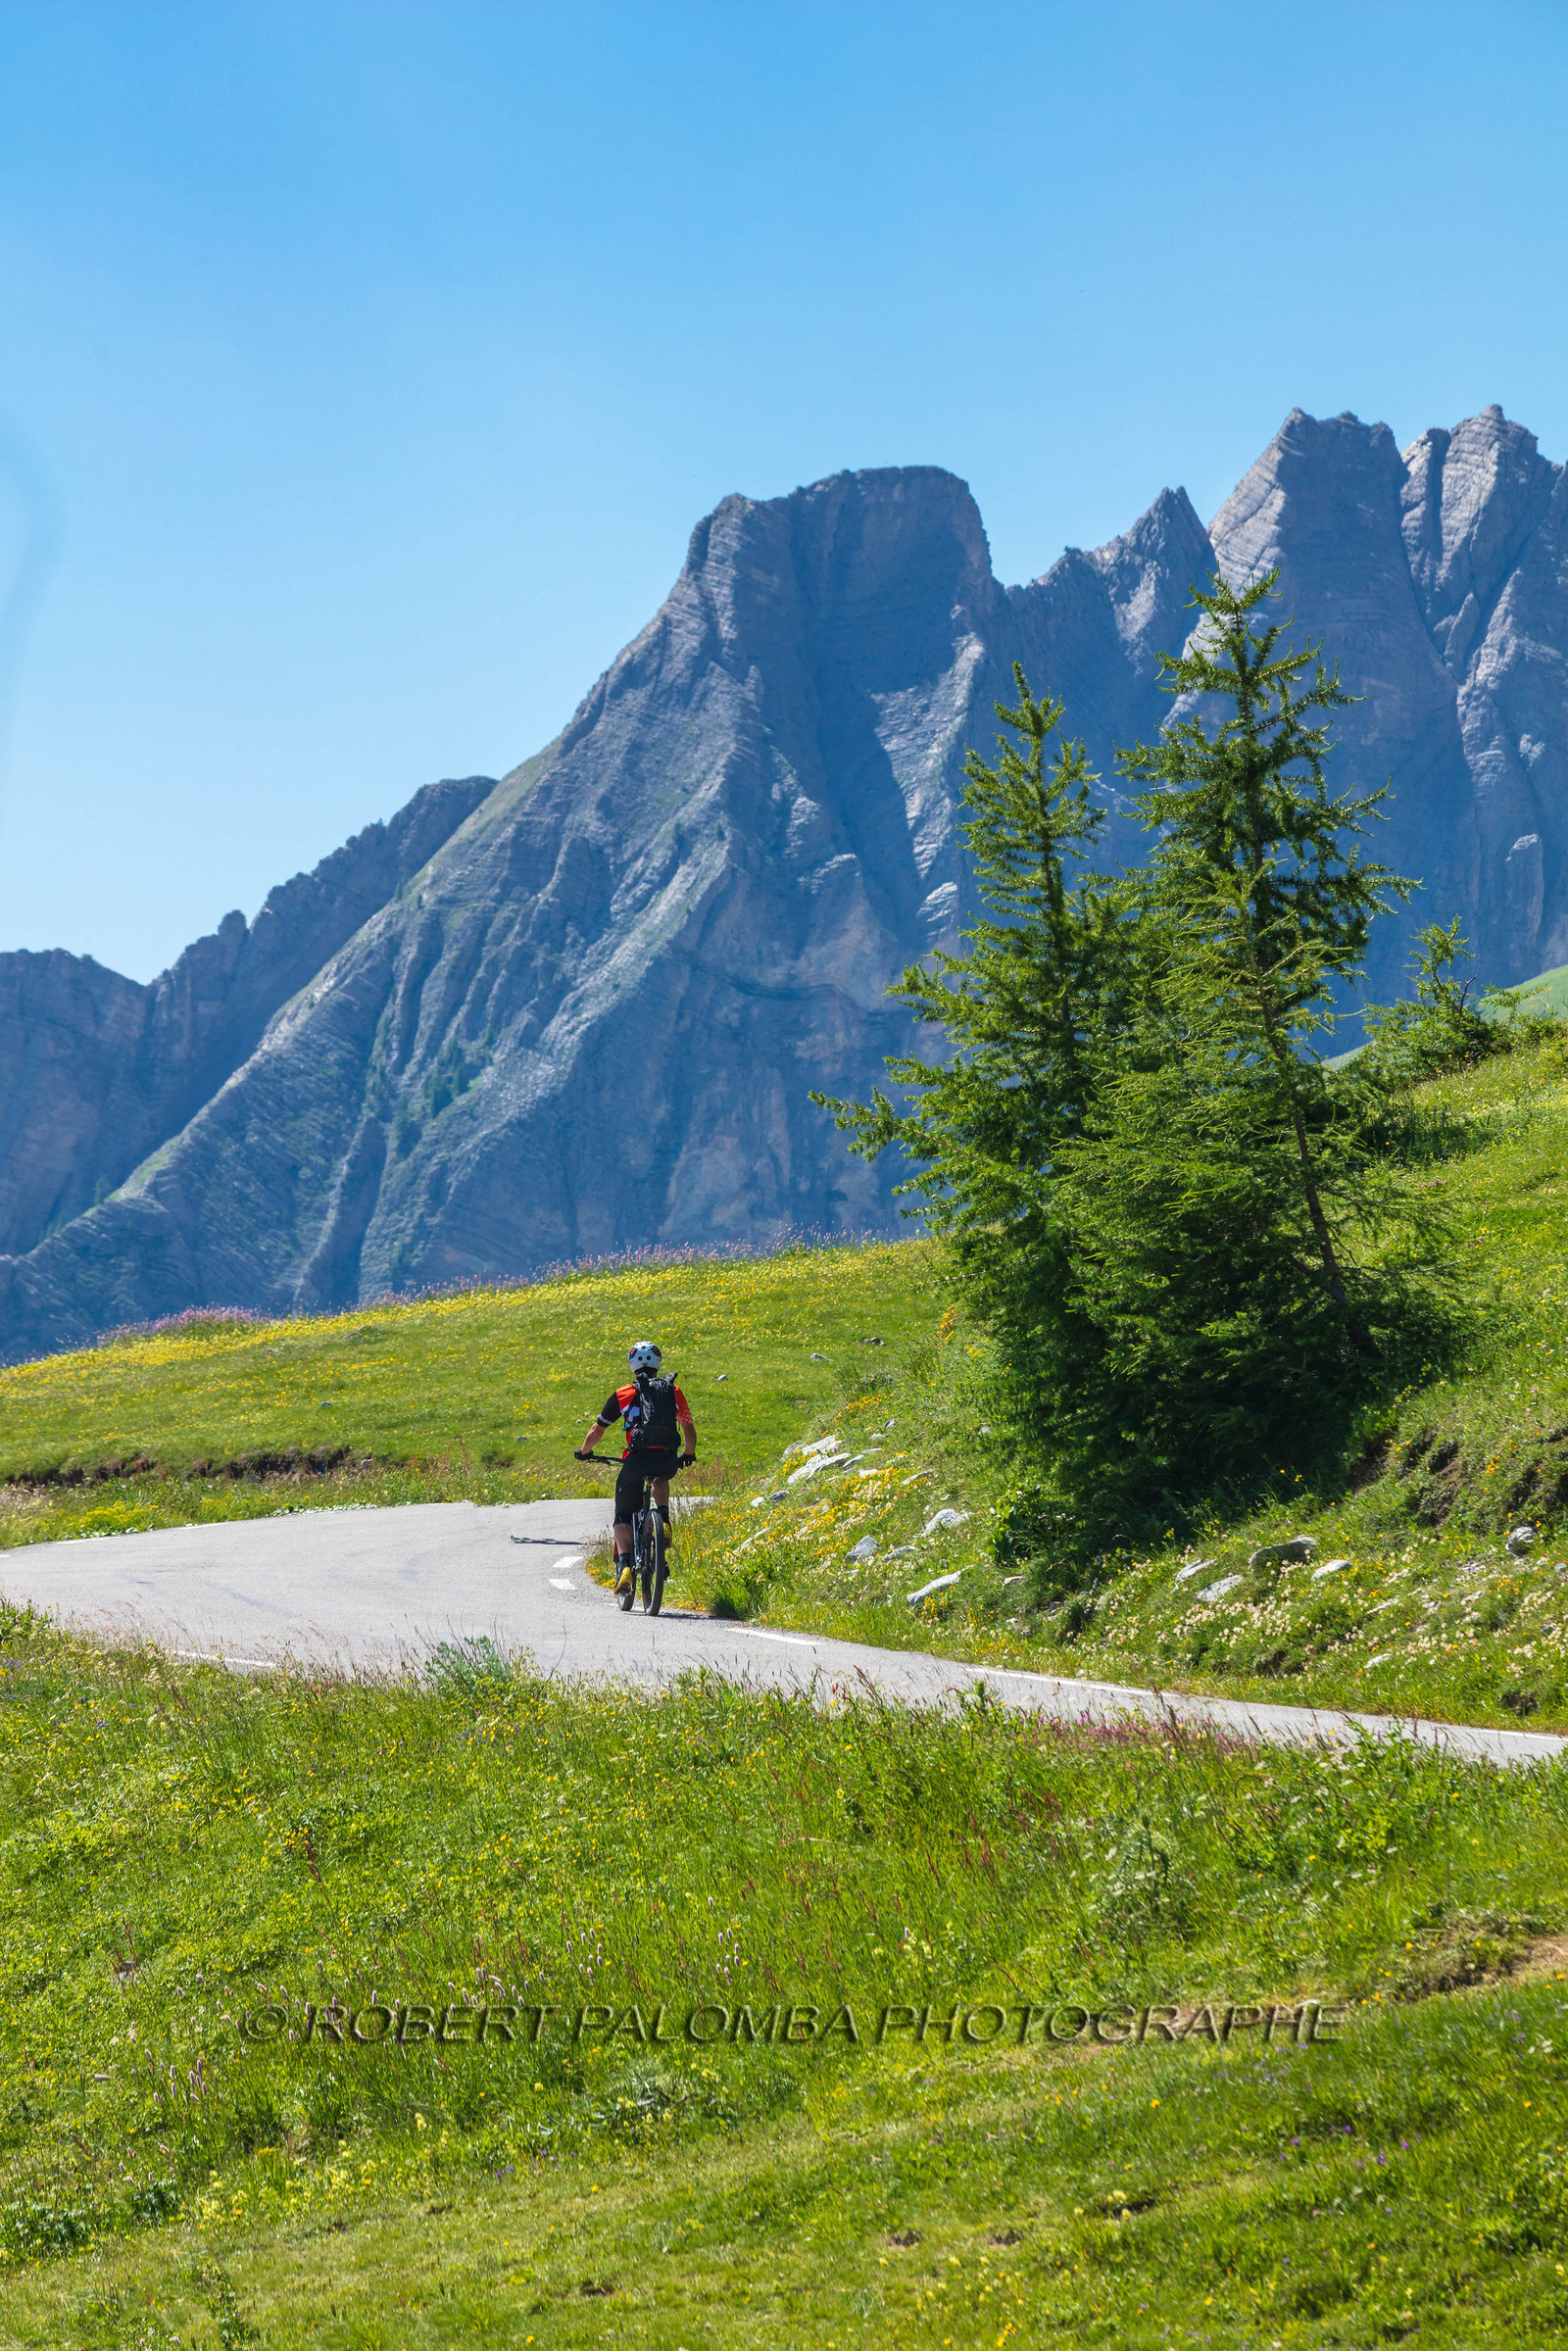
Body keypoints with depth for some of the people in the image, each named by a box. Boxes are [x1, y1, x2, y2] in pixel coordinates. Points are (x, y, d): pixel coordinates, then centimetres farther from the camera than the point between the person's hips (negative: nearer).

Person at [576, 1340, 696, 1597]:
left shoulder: (623, 1394, 10)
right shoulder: (674, 1392, 16)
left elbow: (596, 1432, 16)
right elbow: (690, 1431, 24)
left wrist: (584, 1452, 36)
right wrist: (688, 1456, 44)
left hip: (636, 1458, -2)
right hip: (667, 1460, 2)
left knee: (623, 1517, 13)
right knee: (660, 1479, 39)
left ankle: (624, 1566, -8)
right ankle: (664, 1520, 12)